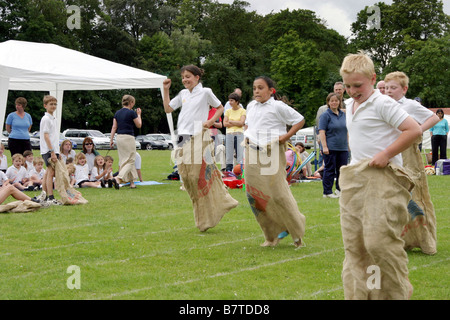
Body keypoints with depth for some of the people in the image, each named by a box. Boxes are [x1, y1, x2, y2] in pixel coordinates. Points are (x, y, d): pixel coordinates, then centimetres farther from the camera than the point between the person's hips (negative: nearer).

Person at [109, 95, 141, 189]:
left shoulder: (117, 113, 9)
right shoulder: (131, 113, -9)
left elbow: (114, 127, 9)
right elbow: (139, 125, 1)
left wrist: (111, 140, 11)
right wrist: (139, 115, 14)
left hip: (119, 138, 7)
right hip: (128, 138, -7)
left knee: (123, 161, 12)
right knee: (130, 161, -4)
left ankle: (132, 182, 15)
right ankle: (118, 178, -23)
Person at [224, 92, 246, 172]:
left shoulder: (242, 111, 5)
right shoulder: (228, 111, 12)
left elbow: (241, 123, -8)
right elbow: (225, 124, 1)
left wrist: (230, 121, -2)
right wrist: (237, 123, -6)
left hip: (239, 134, -2)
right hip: (229, 134, 2)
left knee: (240, 154, -7)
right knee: (229, 155, 1)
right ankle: (228, 171, 5)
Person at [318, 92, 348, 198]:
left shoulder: (343, 114, 14)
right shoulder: (326, 115, -4)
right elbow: (322, 132, -10)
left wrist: (348, 144, 18)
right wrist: (324, 146, -17)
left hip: (343, 148, 6)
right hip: (330, 148, -6)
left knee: (342, 169, 8)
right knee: (330, 170, -2)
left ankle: (340, 189, 20)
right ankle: (327, 192, 4)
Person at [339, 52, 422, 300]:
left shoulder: (382, 104, -9)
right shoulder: (350, 107, 16)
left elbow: (414, 130, -15)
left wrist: (386, 154, -15)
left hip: (382, 178, -8)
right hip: (354, 178, 8)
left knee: (379, 240, -14)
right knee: (353, 244, 6)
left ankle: (396, 293, 3)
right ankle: (357, 294, 12)